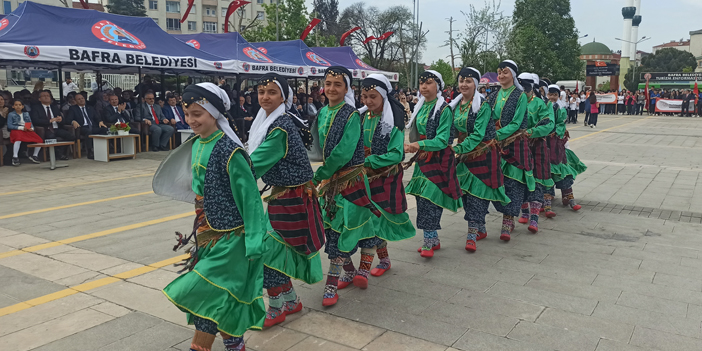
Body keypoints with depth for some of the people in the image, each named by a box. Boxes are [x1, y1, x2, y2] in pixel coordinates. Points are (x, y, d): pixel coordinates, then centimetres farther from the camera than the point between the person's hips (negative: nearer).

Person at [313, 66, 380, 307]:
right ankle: (350, 271, 32)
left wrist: (319, 175, -13)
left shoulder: (352, 116, -13)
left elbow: (344, 152, -20)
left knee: (343, 229, -2)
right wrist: (324, 174, 6)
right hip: (329, 178, 7)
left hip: (350, 178, -7)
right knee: (330, 227, 12)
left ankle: (332, 284, 8)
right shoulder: (323, 113, 8)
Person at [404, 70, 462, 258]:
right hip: (422, 158, 7)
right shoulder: (420, 107, 10)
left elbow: (442, 140, -18)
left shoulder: (444, 109, -11)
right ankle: (434, 239, 21)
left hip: (438, 160, -7)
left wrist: (419, 145, -28)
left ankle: (429, 242, 1)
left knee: (430, 198, -9)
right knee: (422, 197, 9)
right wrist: (412, 146, -5)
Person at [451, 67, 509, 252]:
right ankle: (481, 229, 23)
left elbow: (478, 134, -20)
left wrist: (458, 148, -27)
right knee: (466, 190, 8)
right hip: (464, 152, 7)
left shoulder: (483, 105, -12)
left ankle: (472, 234, -6)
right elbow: (453, 130, 14)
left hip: (483, 153, -6)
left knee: (477, 191, -8)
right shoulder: (455, 104, 8)